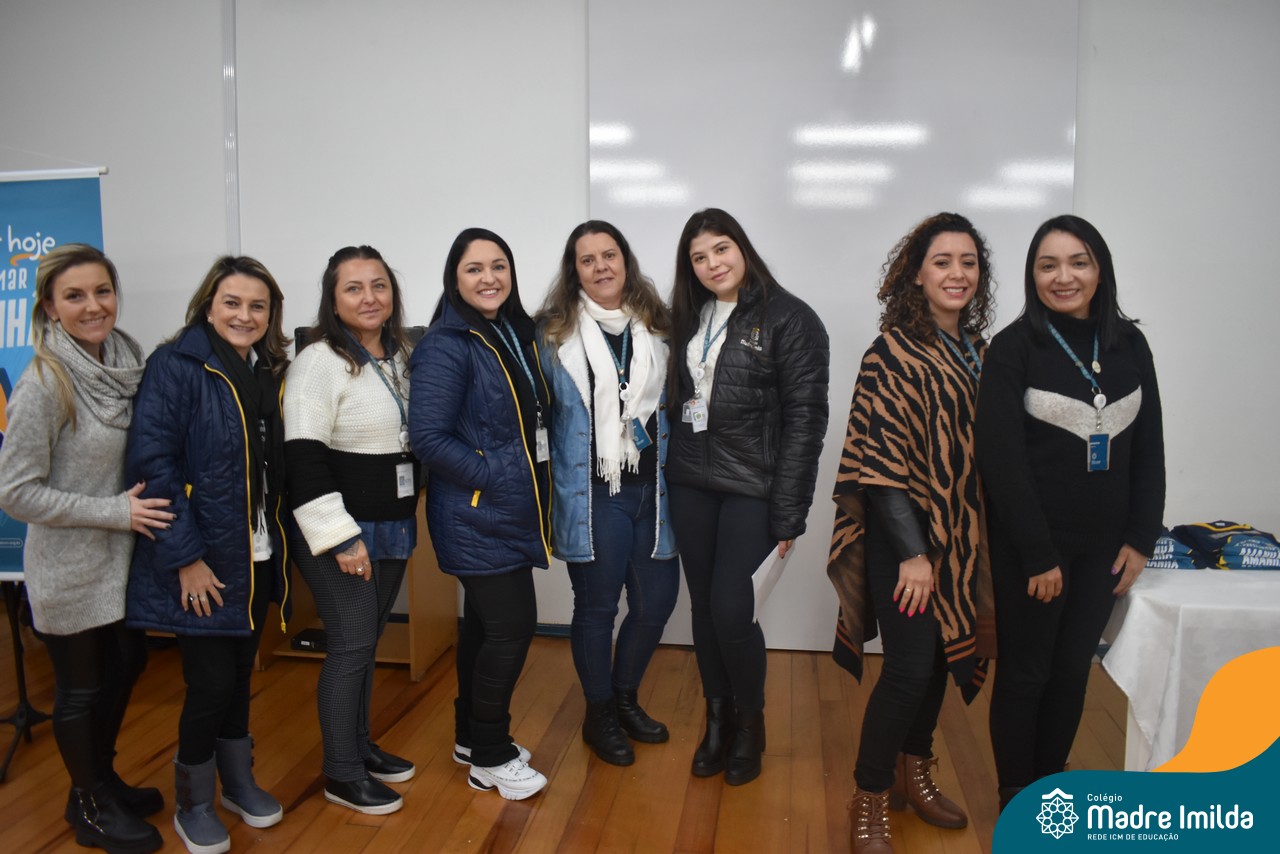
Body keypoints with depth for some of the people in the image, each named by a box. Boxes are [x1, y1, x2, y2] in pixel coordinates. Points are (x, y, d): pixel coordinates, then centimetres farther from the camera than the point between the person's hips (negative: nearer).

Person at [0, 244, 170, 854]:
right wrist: (116, 511, -21)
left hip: (120, 557, 7)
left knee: (126, 665, 22)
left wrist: (136, 510, 1)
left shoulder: (125, 361, -2)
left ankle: (103, 779, 45)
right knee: (81, 688, 12)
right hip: (69, 568, -7)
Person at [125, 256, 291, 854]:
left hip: (256, 557, 6)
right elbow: (151, 462, -17)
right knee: (211, 682, 2)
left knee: (240, 672, 18)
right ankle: (193, 802, 24)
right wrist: (186, 557, -19)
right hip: (202, 560, -6)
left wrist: (279, 546, 7)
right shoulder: (175, 365, -12)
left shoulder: (267, 373, 8)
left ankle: (238, 780, 37)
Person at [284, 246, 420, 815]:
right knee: (350, 647, -1)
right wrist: (339, 536, -22)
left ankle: (360, 746, 33)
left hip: (393, 528, 8)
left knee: (367, 642, 17)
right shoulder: (319, 361, -14)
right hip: (342, 533, -7)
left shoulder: (399, 358, 11)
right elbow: (303, 457, -20)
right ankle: (342, 774, 15)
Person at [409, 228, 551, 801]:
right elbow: (429, 437, -19)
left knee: (485, 624, 17)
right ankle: (489, 758, 14)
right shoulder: (446, 345, -15)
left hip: (511, 510, 8)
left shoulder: (516, 333, 10)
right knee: (513, 626, -4)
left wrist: (535, 482, 7)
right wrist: (492, 479, -18)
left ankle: (472, 738, 32)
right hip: (476, 514, -8)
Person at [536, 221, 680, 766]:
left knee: (658, 599, 9)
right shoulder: (554, 332, -2)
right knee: (597, 606, 7)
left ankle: (625, 696, 36)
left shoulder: (656, 326, 8)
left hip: (651, 490, 4)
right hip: (591, 495, -3)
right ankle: (600, 715, 30)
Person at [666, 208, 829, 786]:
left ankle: (750, 724, 20)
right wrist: (671, 472, 6)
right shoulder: (692, 316, 10)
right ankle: (717, 720, 29)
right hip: (691, 483, 5)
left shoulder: (789, 319, -8)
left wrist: (788, 514, -14)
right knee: (704, 607, 10)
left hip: (750, 488, -5)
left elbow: (805, 419, -11)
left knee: (731, 610, -7)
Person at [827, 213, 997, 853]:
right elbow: (879, 459, -17)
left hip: (961, 536, 7)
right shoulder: (893, 351, -13)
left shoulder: (977, 351, 8)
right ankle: (869, 800, 16)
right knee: (909, 668, -4)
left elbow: (984, 448, 13)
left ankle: (914, 774, 36)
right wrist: (913, 551, -18)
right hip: (903, 535, -7)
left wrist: (979, 544, 11)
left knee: (940, 655, 16)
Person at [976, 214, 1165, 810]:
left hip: (1102, 547, 5)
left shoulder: (1129, 343, 5)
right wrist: (1038, 554, -14)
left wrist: (1142, 537, 3)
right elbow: (1002, 459, -14)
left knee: (1073, 670, 15)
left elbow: (1149, 446, 9)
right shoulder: (1015, 347, -10)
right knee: (1025, 674, 7)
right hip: (1031, 547, -4)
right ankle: (1017, 802, 25)